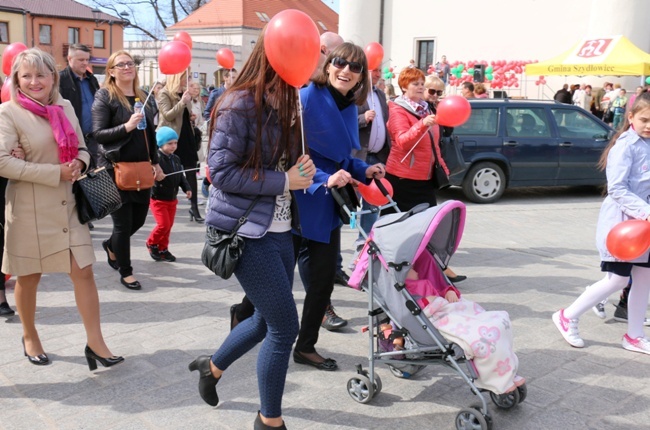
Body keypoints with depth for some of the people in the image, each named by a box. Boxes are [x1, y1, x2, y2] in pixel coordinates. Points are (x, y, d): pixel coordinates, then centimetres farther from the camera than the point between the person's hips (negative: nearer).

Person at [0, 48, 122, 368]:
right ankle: (29, 337, 33)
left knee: (84, 271, 0)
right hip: (29, 208, -4)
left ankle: (95, 342, 8)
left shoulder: (65, 107, 7)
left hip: (67, 203, 4)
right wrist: (56, 172, -20)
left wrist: (78, 164, -9)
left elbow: (82, 149, 15)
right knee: (29, 277, 11)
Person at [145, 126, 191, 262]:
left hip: (172, 199, 7)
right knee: (163, 224, -10)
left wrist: (186, 188, 3)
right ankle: (151, 243, 16)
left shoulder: (176, 159, 8)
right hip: (158, 198, -7)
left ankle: (162, 249, 25)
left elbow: (180, 177, 14)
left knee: (169, 225, 11)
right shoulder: (156, 158, -16)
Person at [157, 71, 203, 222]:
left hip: (187, 136, 6)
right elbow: (168, 115, -19)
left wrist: (192, 117, 5)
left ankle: (194, 207, 4)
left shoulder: (185, 92, 14)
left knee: (191, 172, 1)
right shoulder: (164, 94, -7)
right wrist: (182, 102, -27)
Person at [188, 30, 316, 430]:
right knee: (285, 325, -2)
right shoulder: (239, 105, -16)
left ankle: (213, 367, 44)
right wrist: (285, 181, -17)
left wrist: (302, 172, -6)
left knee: (268, 320, 17)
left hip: (279, 229, 8)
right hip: (247, 231, -8)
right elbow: (222, 172, -18)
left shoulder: (284, 105, 9)